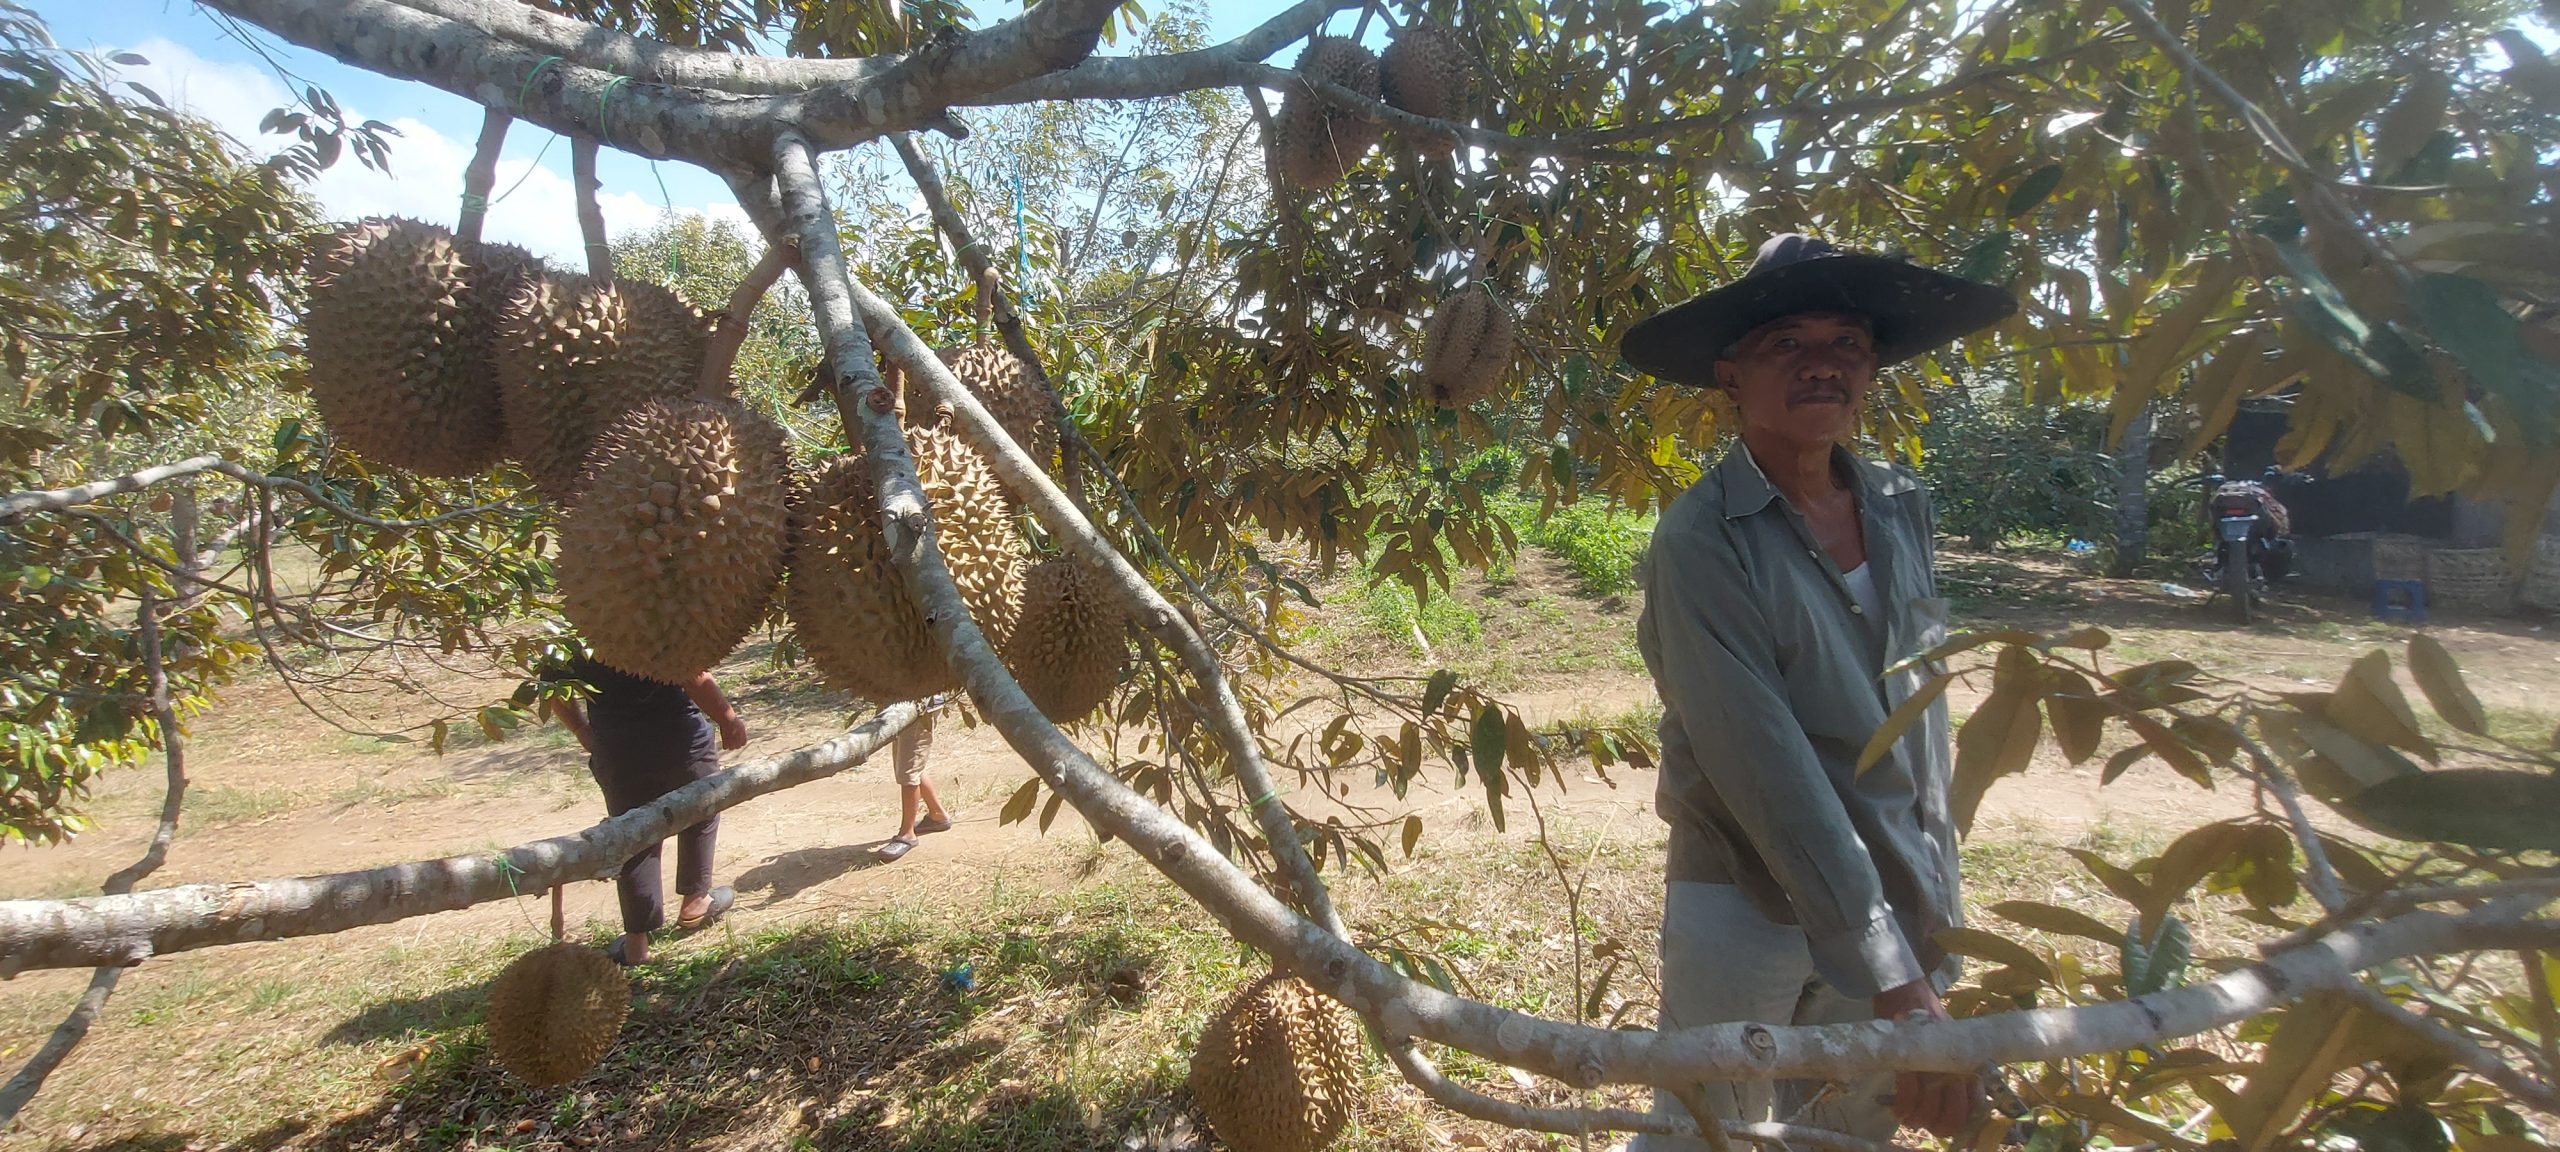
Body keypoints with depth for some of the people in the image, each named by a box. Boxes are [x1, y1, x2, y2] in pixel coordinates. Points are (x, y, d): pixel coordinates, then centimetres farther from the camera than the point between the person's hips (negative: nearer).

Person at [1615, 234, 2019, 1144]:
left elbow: (1920, 710, 10)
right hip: (1747, 909, -6)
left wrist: (1933, 907, 13)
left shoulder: (1902, 510, 1)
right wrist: (1895, 985, -26)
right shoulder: (1702, 543, -19)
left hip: (1896, 898, 6)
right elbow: (1768, 771, -25)